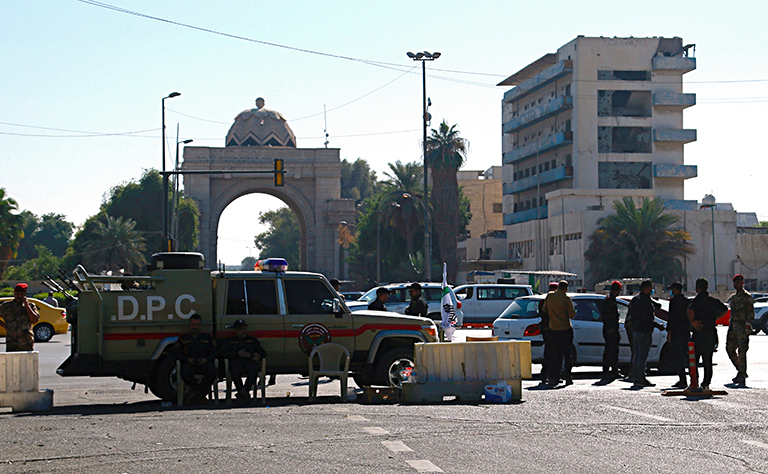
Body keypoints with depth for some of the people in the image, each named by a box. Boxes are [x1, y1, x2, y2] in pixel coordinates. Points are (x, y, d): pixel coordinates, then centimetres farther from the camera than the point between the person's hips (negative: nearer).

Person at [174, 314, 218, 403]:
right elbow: (177, 353, 13)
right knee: (185, 372, -40)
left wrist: (206, 359, -9)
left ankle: (197, 391, -36)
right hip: (189, 363, -1)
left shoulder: (208, 339, 25)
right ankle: (201, 394, -31)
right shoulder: (183, 339, 24)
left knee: (212, 370, -37)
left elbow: (214, 353, 15)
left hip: (204, 363, 1)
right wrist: (188, 359, -8)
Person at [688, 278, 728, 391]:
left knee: (693, 360, 2)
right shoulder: (714, 301, 9)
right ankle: (706, 384, 8)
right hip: (712, 335, 5)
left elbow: (690, 310, -30)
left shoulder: (697, 300, -10)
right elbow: (724, 309, 21)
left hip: (699, 335, -5)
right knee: (708, 361, 11)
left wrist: (692, 322, -19)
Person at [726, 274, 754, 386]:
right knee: (730, 349, 7)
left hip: (742, 329, -9)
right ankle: (740, 371, 21)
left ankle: (742, 378, -8)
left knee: (741, 352, -10)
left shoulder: (747, 297, -7)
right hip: (733, 328, 9)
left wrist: (746, 328, -19)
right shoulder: (734, 297, 18)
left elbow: (751, 314, -12)